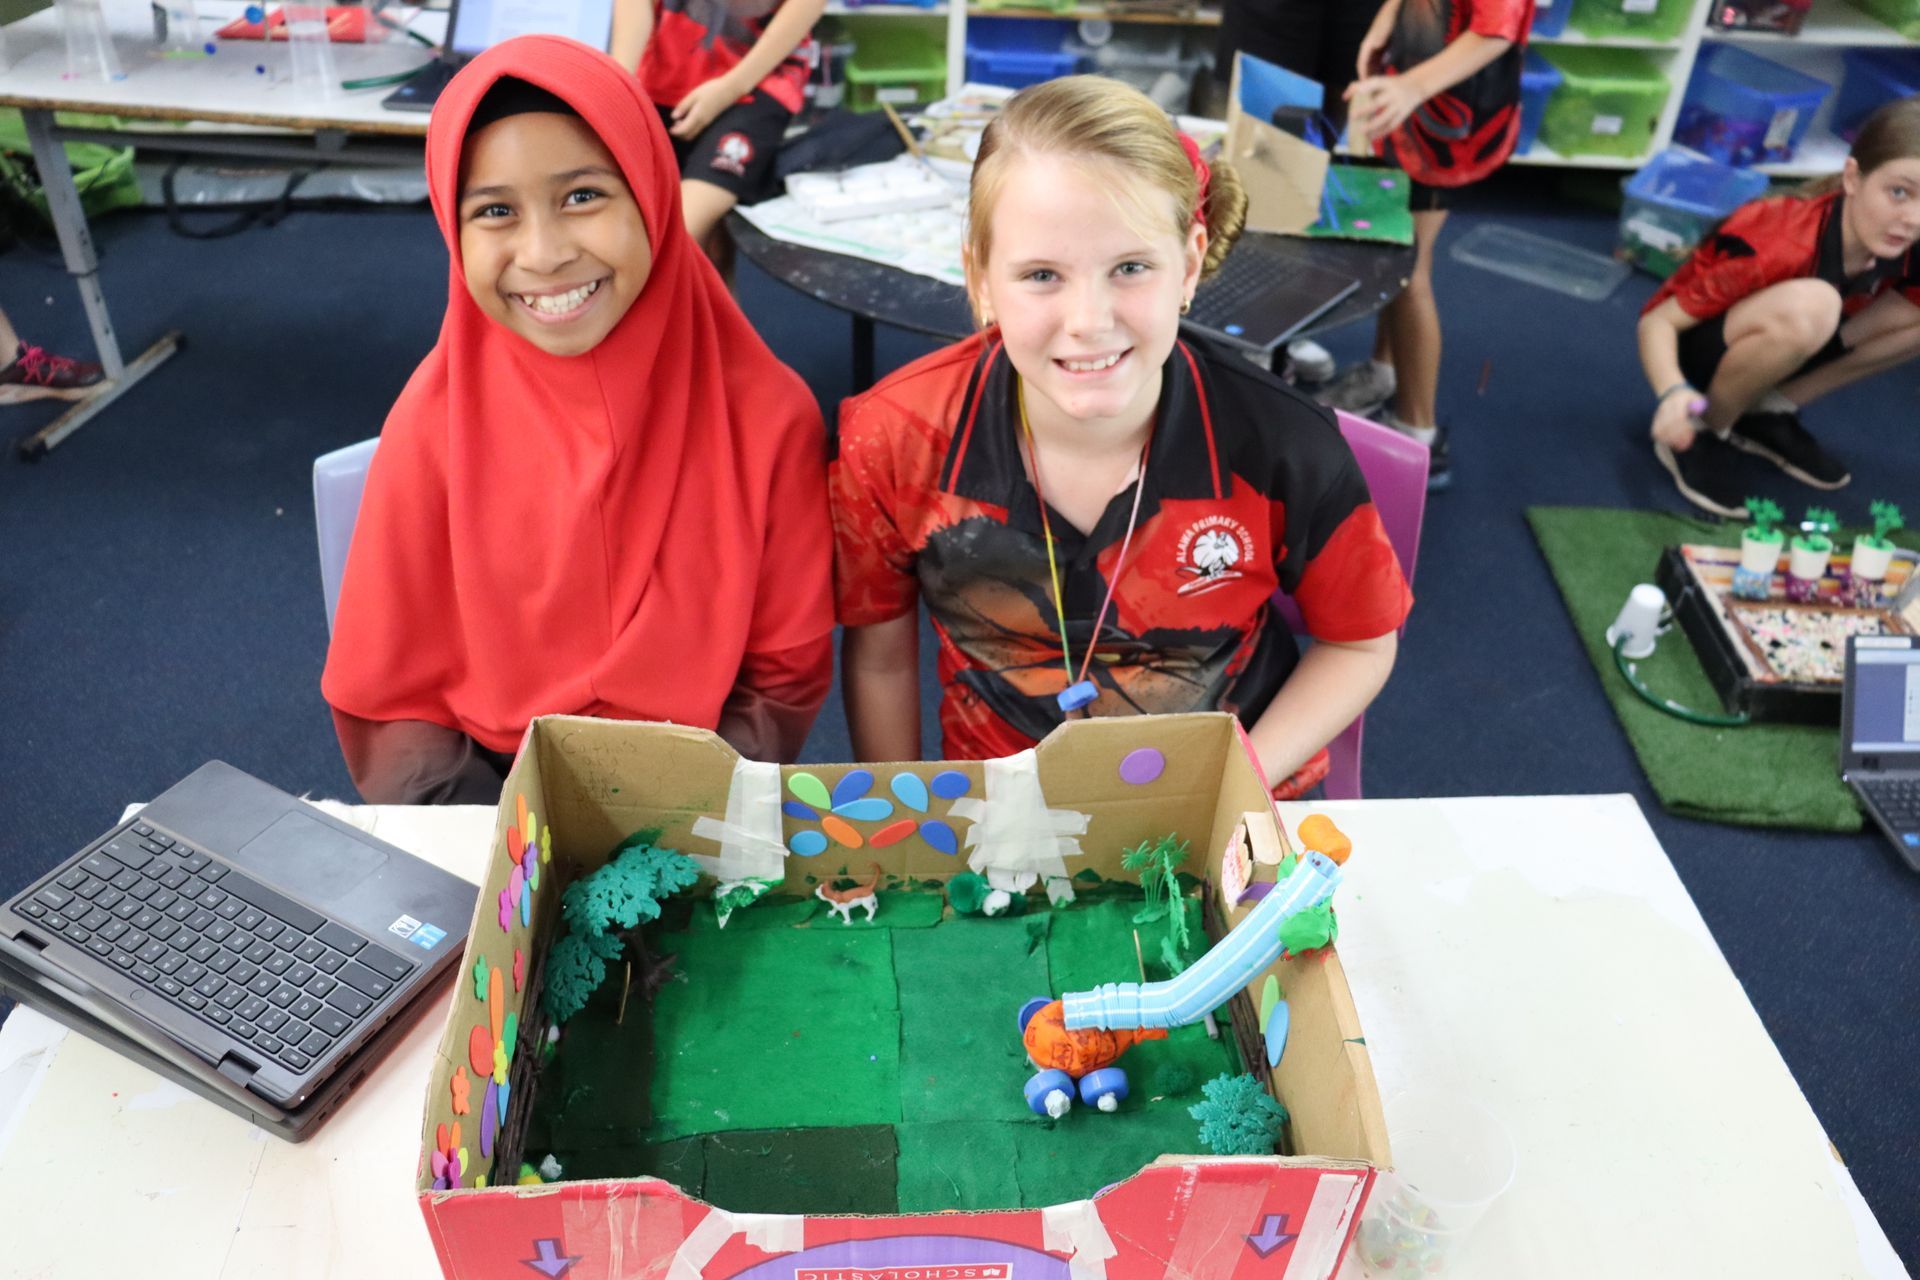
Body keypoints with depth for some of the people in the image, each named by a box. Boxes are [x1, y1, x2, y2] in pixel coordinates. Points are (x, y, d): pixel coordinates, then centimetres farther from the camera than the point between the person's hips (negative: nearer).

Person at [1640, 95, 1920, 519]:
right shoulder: (1777, 245, -33)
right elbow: (1656, 321, -32)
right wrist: (1674, 395, -50)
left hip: (1773, 342, 7)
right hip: (1694, 344, -7)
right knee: (1808, 306, -38)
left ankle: (1770, 412, -2)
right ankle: (1705, 431, -16)